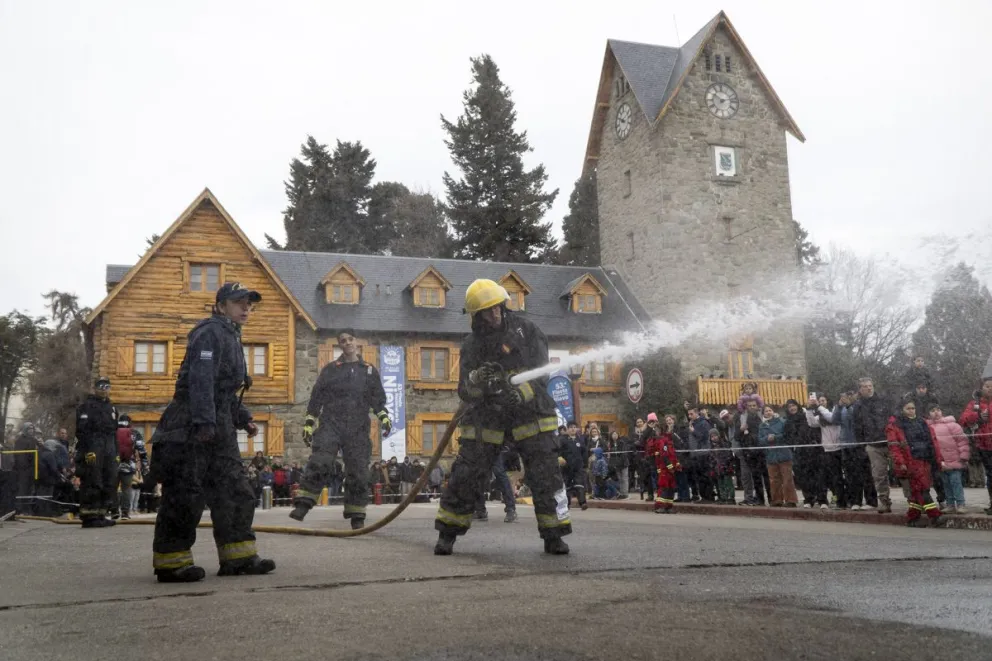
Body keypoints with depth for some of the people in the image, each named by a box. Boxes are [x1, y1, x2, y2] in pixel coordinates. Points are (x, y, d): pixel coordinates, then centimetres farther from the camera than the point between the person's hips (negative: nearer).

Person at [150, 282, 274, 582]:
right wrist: (204, 422, -28)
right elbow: (201, 380, -21)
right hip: (191, 427, -10)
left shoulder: (231, 337, 22)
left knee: (235, 490, 8)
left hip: (218, 428, 10)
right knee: (185, 495, -5)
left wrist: (243, 419, 20)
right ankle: (170, 562, 3)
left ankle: (238, 557, 13)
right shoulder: (210, 333, -9)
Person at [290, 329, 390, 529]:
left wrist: (383, 416, -4)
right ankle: (302, 505, -19)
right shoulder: (330, 369, 9)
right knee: (318, 463, -19)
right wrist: (309, 422, 3)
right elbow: (317, 397, 9)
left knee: (357, 472, 0)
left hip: (358, 429, 1)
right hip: (330, 423, -1)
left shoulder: (370, 371, 13)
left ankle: (356, 516, 9)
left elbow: (378, 398, 14)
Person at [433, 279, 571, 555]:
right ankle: (447, 535, 14)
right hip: (487, 418, 2)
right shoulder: (472, 345, 3)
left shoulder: (524, 328, -2)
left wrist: (522, 393, -25)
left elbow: (542, 370, -6)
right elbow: (465, 392, -2)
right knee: (465, 475, -1)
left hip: (530, 414, -1)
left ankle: (554, 537, 5)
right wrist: (477, 380, -26)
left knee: (546, 475, -8)